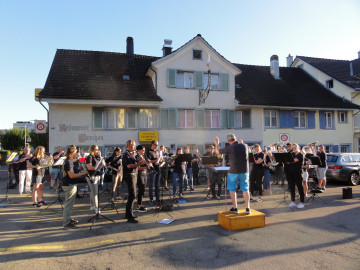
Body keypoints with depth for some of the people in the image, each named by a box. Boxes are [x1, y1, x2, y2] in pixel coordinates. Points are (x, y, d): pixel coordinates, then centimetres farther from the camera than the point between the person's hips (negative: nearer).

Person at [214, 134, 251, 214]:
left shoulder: (230, 148, -13)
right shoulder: (245, 146, -1)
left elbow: (217, 152, 0)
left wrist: (216, 143, 17)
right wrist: (241, 142, 30)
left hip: (234, 171, -4)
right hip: (244, 171, 4)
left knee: (232, 189, 10)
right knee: (245, 189, 9)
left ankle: (235, 208, 13)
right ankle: (247, 208, 7)